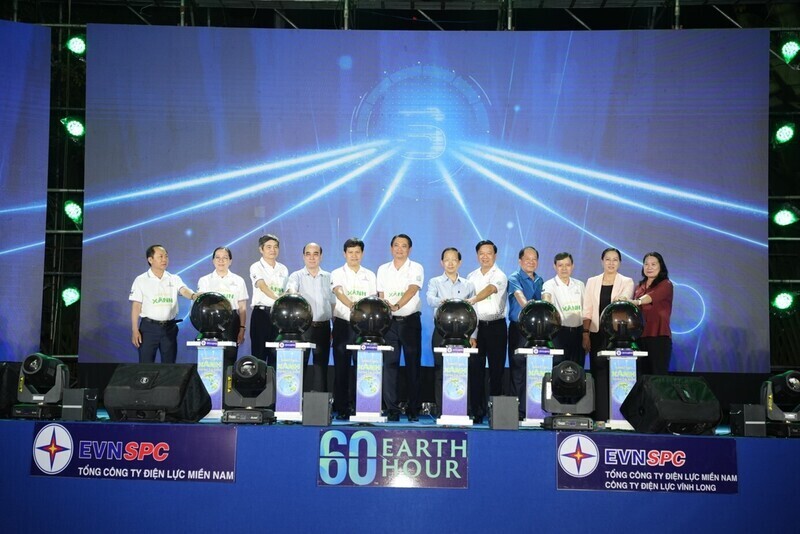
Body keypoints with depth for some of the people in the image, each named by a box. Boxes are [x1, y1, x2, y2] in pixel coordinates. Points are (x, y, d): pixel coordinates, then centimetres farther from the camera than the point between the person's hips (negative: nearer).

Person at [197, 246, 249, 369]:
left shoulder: (238, 281, 8)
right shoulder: (204, 281, 9)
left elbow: (242, 308, 7)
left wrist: (242, 329, -1)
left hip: (231, 323, 0)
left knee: (229, 360, -3)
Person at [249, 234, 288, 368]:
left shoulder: (283, 269, 14)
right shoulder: (256, 267, -2)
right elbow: (262, 286, -20)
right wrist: (277, 299, -36)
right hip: (261, 312, -4)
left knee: (276, 353, 3)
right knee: (259, 352, -3)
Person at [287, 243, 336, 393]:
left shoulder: (328, 278, 12)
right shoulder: (296, 276, 3)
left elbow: (333, 304, 14)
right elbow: (290, 289, -19)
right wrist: (293, 294, -43)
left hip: (323, 327, 3)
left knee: (321, 364, 5)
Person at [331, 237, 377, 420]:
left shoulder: (369, 275, 13)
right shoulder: (337, 274, 4)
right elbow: (338, 292, -14)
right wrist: (352, 305, -34)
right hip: (343, 324, -2)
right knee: (341, 366, 0)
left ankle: (359, 406, 6)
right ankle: (341, 408, 5)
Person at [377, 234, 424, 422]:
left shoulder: (416, 268, 0)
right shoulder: (383, 269, 11)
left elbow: (412, 290, -17)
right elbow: (381, 296, 12)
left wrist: (396, 306, -34)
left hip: (411, 321, -2)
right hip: (389, 322, 2)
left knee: (413, 365, 0)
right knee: (390, 364, -1)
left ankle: (413, 410, 7)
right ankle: (392, 409, 4)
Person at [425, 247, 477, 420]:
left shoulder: (468, 285, 15)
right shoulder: (435, 282, 9)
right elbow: (429, 299, -13)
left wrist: (473, 336, 3)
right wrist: (442, 301, -35)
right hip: (441, 332, -1)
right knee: (440, 371, -2)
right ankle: (441, 411, 2)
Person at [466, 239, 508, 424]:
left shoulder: (500, 276, -3)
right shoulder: (471, 277, 13)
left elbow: (490, 289, -25)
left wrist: (473, 300, -42)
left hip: (496, 326, -3)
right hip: (476, 326, 4)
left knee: (496, 368, 1)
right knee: (475, 368, 1)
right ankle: (476, 411, 5)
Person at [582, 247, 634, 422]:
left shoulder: (627, 282, 5)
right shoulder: (592, 282, 11)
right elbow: (587, 310, 7)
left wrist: (621, 300, -39)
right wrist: (585, 333, -2)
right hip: (597, 335, 2)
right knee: (599, 375, 0)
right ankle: (600, 417, 4)